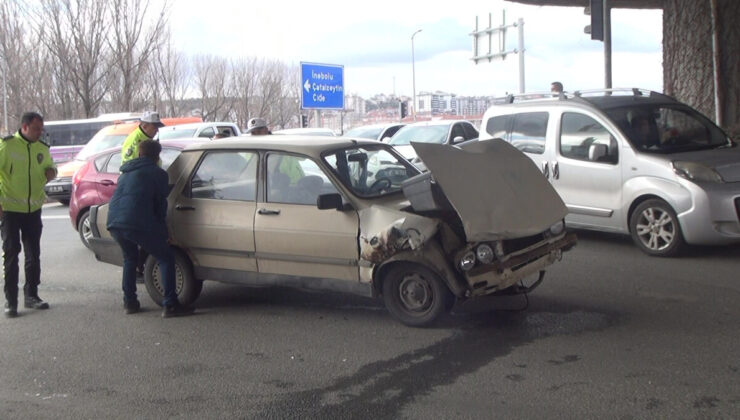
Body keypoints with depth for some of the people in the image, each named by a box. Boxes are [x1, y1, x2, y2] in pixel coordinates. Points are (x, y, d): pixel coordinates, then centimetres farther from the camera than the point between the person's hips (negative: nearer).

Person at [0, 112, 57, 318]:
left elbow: (49, 165, 23)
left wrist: (51, 170, -3)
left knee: (33, 254, 11)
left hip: (33, 209, 5)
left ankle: (31, 295, 23)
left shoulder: (42, 148, 6)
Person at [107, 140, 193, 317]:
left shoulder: (126, 173, 27)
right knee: (166, 258, 5)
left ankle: (129, 302, 26)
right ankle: (170, 305, -3)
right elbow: (161, 205, 7)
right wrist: (162, 232, 19)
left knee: (130, 258, 29)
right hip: (139, 224, -6)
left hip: (113, 223, 7)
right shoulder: (158, 173, 8)